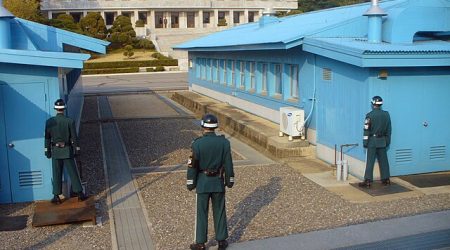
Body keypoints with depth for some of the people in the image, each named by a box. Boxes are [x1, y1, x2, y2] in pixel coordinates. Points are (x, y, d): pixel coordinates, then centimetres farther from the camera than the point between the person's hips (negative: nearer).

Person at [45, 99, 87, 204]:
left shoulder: (49, 122, -6)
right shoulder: (70, 121, -12)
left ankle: (56, 197, 14)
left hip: (55, 151, 1)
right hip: (67, 151, -1)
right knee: (73, 172, 7)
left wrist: (47, 151, 9)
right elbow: (74, 137, -8)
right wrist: (77, 150, 3)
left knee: (57, 174, 9)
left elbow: (47, 138, -1)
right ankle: (80, 194, 12)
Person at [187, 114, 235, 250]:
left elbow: (192, 165, -11)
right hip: (218, 182, 2)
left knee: (201, 213, 9)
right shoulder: (224, 142, -9)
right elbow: (228, 164, -3)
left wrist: (190, 183, 1)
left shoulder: (197, 143, -16)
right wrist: (229, 181, 8)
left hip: (202, 183, -2)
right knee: (219, 212, 14)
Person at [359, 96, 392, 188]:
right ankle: (386, 179, 17)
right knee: (383, 160, 11)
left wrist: (365, 142, -5)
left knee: (370, 161, -4)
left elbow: (367, 130, -11)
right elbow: (389, 129, 8)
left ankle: (367, 181, -5)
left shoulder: (370, 115, -12)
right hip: (382, 141, 5)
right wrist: (387, 141, 16)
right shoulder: (386, 114, 3)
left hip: (372, 141, -4)